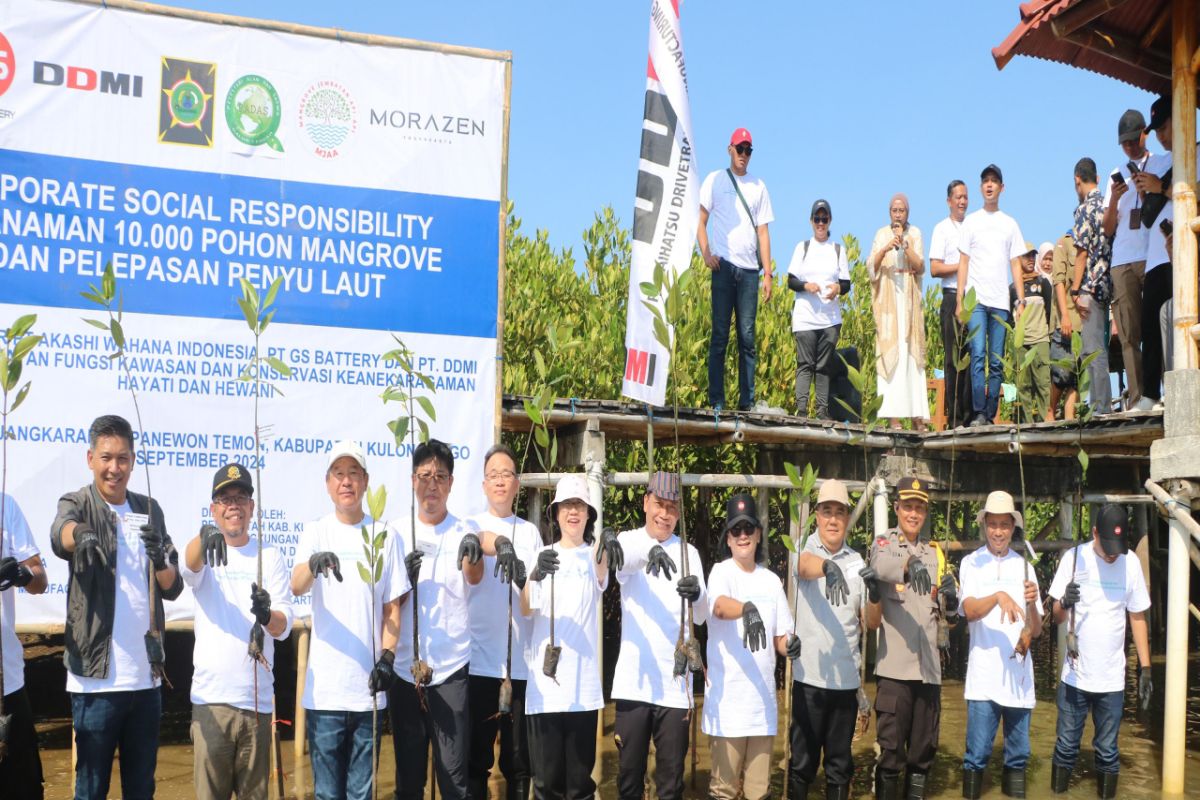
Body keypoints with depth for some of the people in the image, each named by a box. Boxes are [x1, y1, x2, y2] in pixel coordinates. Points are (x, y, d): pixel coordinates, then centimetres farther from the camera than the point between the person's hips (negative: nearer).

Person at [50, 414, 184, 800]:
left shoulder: (149, 510, 10)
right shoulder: (78, 503, -2)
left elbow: (173, 588, 8)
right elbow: (59, 533, -27)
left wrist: (159, 560, -14)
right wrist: (80, 534, -51)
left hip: (146, 675, 4)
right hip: (98, 676, -4)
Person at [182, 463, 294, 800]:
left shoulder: (269, 555, 6)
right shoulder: (203, 552, 3)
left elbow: (284, 626, -2)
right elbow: (189, 567, -22)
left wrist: (268, 615, -26)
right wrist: (203, 537, -45)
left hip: (258, 699, 2)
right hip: (211, 697, -1)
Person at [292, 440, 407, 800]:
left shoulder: (384, 535, 5)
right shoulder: (315, 532, 2)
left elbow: (392, 606, 7)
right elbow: (296, 586, -16)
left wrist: (387, 657, -7)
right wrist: (314, 564, -38)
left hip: (367, 688, 1)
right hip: (325, 687, -1)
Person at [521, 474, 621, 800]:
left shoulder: (594, 556, 6)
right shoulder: (542, 555, 9)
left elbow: (601, 576, -19)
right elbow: (525, 609, -4)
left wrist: (606, 541, -42)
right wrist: (535, 575, -25)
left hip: (583, 681, 0)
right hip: (545, 680, 0)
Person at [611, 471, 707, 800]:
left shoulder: (688, 552, 9)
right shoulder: (628, 540, 5)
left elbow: (701, 617, -1)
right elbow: (620, 560, -21)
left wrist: (697, 596, -25)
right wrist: (649, 551, -44)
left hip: (675, 681, 1)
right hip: (634, 678, -1)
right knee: (629, 773, 4)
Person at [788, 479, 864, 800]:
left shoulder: (857, 562, 8)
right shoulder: (805, 549, -4)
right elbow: (806, 565, -30)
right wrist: (828, 567, -52)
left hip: (847, 677, 4)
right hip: (809, 675, -4)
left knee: (841, 761, 12)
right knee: (802, 759, 4)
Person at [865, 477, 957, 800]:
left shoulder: (935, 553, 16)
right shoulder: (884, 544, 2)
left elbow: (944, 616, 16)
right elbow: (882, 564, -25)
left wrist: (951, 600, -7)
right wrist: (910, 564, -46)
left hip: (929, 668, 5)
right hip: (894, 667, -5)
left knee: (924, 750, 11)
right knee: (891, 752, -2)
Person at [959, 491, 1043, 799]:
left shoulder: (1024, 566, 10)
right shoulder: (971, 563, 2)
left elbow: (1036, 631, 7)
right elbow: (970, 611, -13)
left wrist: (1031, 604, -14)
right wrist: (998, 596, -31)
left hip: (1019, 673, 3)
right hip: (983, 673, -3)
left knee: (1019, 752, 9)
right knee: (977, 753, -3)